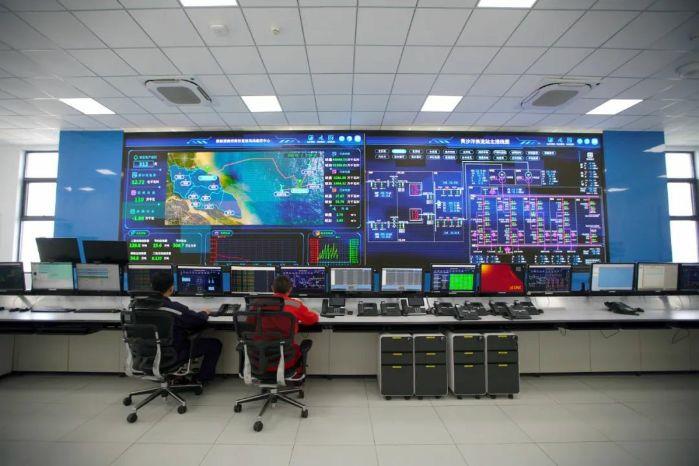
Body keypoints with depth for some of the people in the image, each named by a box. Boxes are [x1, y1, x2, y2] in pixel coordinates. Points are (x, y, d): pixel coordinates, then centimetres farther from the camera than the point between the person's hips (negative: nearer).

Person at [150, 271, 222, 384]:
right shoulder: (174, 308, -31)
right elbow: (199, 319, -18)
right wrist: (204, 313, 6)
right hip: (173, 354, -7)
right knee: (215, 344, 5)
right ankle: (202, 379, 21)